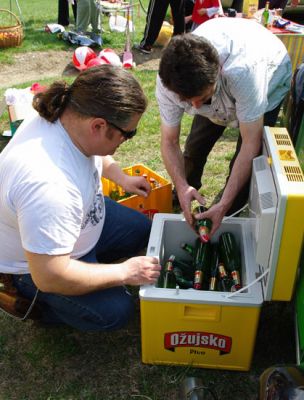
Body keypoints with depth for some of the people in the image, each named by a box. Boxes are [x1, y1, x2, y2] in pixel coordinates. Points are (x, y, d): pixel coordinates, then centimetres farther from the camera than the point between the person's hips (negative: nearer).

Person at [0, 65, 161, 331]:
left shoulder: (67, 114, -17)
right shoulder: (48, 185, -44)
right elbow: (49, 277, -37)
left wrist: (122, 178, 1)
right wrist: (125, 272, -28)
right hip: (34, 264, -8)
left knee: (142, 230, 11)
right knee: (114, 311, -16)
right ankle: (30, 300, 6)